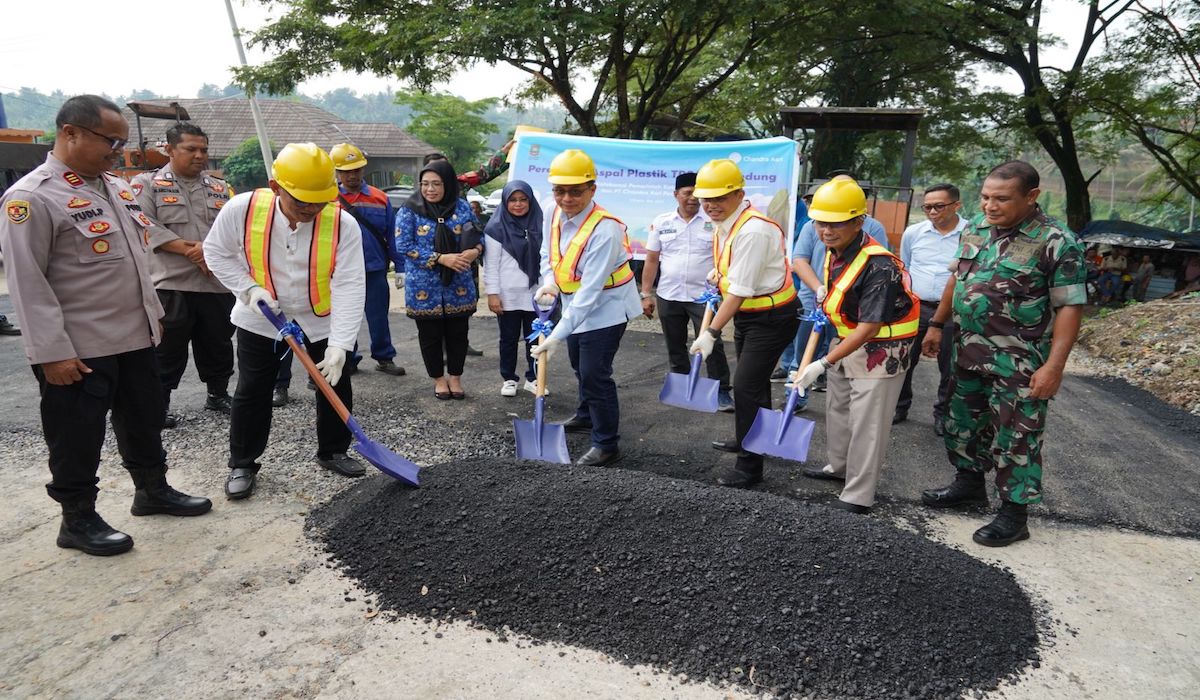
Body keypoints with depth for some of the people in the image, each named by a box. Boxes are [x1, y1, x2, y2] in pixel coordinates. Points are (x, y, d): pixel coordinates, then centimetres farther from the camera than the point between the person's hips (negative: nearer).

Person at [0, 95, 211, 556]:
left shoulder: (117, 187, 10)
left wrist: (152, 314, 19)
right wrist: (52, 353, -19)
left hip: (136, 338, 8)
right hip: (78, 351, -8)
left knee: (144, 421, 20)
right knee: (78, 437, 6)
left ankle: (153, 490, 37)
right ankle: (77, 520, 21)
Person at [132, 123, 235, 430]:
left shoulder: (220, 188, 15)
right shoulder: (147, 183, 2)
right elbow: (146, 227, -10)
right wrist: (192, 249, -16)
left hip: (218, 283, 4)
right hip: (171, 284, -4)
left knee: (219, 344, 15)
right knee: (168, 349, 2)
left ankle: (218, 393, 32)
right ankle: (159, 402, 14)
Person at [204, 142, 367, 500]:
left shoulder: (343, 223, -25)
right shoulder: (242, 209, -23)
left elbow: (349, 287, -26)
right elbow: (216, 252, -5)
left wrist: (339, 345, -31)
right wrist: (248, 288, -19)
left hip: (322, 321, 1)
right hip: (260, 320, 0)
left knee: (336, 387, 9)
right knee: (252, 393, 5)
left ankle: (333, 451, 30)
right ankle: (242, 464, 22)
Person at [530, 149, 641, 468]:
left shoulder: (605, 230, -32)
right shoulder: (554, 216, -10)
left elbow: (590, 291, -35)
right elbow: (548, 255, 8)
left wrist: (557, 334, -37)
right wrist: (549, 284, -14)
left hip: (605, 309, -8)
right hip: (575, 306, 8)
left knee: (595, 374, -10)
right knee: (580, 367, 25)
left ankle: (607, 444, 6)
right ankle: (586, 416, 50)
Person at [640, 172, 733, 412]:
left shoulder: (714, 221, -4)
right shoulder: (661, 222, 3)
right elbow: (652, 260, 6)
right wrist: (646, 294, 4)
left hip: (704, 296, -3)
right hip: (668, 296, 3)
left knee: (712, 346, -1)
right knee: (675, 347, 14)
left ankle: (722, 392, 9)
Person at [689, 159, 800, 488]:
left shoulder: (753, 231, -27)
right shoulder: (725, 223, 2)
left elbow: (740, 290, -29)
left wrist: (711, 333, -28)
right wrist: (719, 272, 9)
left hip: (771, 318, -10)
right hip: (746, 314, 10)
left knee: (747, 386, -9)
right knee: (752, 383, 23)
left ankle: (750, 466, 2)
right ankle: (746, 439, 43)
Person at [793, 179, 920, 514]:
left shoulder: (879, 266, -31)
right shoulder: (833, 251, -6)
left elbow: (869, 328, -33)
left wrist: (824, 363, -34)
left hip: (881, 350, -9)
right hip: (846, 341, 9)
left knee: (866, 423, -4)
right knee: (838, 409, 22)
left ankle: (858, 497, 7)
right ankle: (840, 467, 43)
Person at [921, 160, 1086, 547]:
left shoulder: (1056, 242, -15)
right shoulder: (975, 230, 4)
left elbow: (1069, 307, -16)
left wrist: (1054, 365, -21)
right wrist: (937, 325, 19)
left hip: (1019, 362, -7)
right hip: (969, 351, 7)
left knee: (1016, 436, 2)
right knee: (964, 421, 19)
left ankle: (1014, 514, 15)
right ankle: (969, 484, 39)